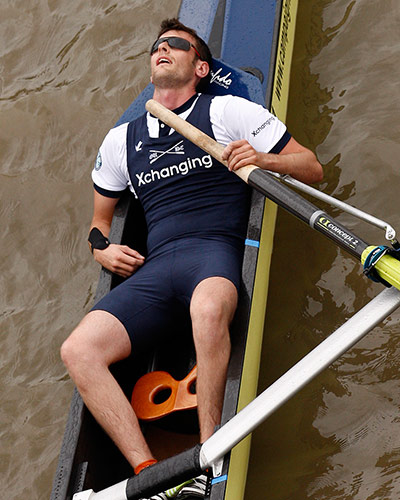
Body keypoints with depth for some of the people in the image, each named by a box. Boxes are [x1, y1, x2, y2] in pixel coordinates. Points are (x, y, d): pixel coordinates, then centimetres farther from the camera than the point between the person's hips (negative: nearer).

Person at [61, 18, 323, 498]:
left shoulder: (227, 111, 12)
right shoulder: (121, 140, 25)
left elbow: (312, 168, 12)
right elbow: (100, 218, 36)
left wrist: (264, 159, -9)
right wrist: (102, 247, 13)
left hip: (216, 251, -4)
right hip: (154, 266, 4)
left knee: (209, 306, -41)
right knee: (78, 350, -22)